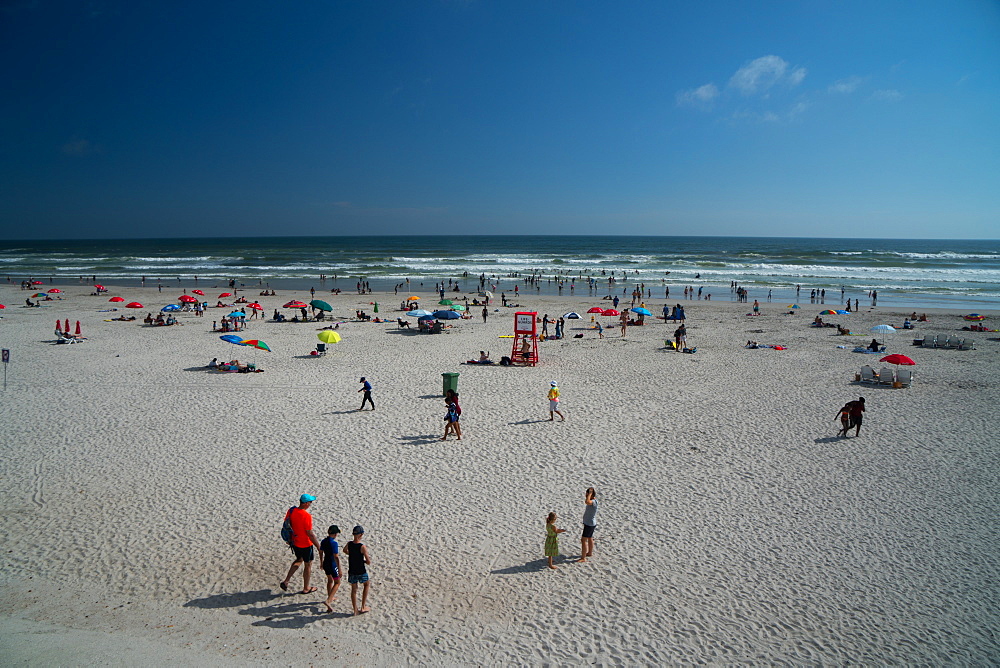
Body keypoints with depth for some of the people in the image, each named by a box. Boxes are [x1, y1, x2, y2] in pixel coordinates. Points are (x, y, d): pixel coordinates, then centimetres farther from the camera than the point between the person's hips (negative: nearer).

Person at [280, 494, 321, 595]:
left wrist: (289, 539, 22)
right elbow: (310, 534, -24)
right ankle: (306, 588, 27)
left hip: (294, 542, 7)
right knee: (308, 565, 13)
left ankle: (285, 581, 25)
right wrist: (319, 547, -14)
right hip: (305, 545, -7)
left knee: (299, 560, 29)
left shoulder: (291, 510, -6)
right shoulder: (306, 516, -28)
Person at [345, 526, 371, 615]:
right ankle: (363, 607, 24)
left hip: (352, 571, 4)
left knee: (354, 589, 16)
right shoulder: (362, 546, -22)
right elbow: (369, 561, -19)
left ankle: (355, 610, 22)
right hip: (361, 571, -3)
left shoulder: (349, 544, -7)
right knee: (366, 585, 22)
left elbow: (345, 550, 18)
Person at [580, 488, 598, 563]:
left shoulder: (593, 501, -28)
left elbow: (587, 502, -50)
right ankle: (590, 553, 42)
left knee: (583, 540, -9)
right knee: (589, 538, 25)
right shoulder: (592, 500, 2)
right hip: (589, 523, 10)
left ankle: (583, 558, -7)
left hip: (590, 524, -10)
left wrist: (590, 494, -38)